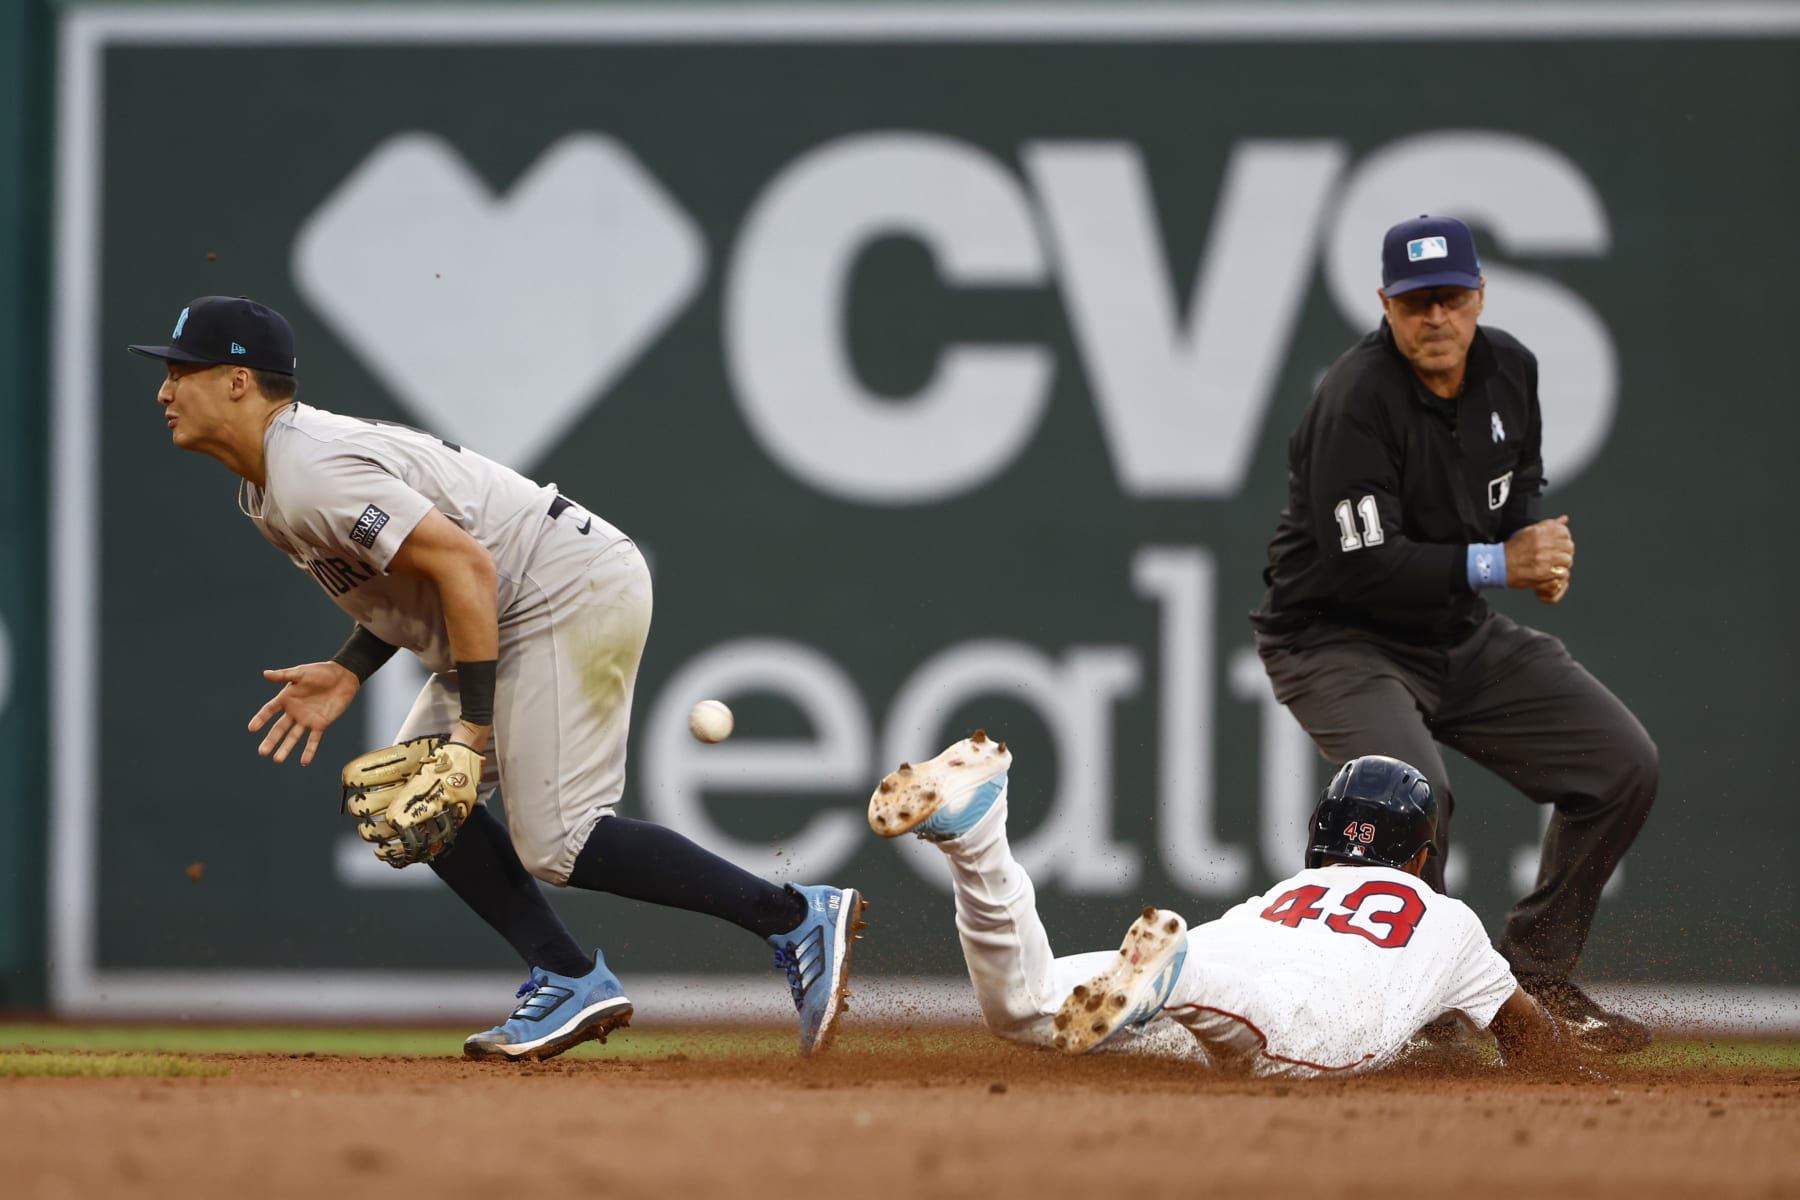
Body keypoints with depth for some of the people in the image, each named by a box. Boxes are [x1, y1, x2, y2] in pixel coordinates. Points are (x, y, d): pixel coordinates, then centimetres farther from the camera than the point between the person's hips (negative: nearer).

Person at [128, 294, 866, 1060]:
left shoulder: (309, 476, -20)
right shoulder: (266, 489, 13)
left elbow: (465, 565, -26)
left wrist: (474, 726, -25)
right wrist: (348, 672, 9)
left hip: (573, 590, -11)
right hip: (525, 609, 11)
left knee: (554, 844, -13)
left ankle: (796, 917, -9)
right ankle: (571, 982, 8)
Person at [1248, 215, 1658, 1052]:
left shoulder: (1507, 370, -1)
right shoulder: (1358, 403, -24)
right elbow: (1361, 569, -28)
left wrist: (1537, 545, -5)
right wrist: (1496, 564, -28)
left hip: (1462, 638, 8)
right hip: (1338, 642, -8)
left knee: (1623, 764, 1)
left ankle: (1536, 976, 15)